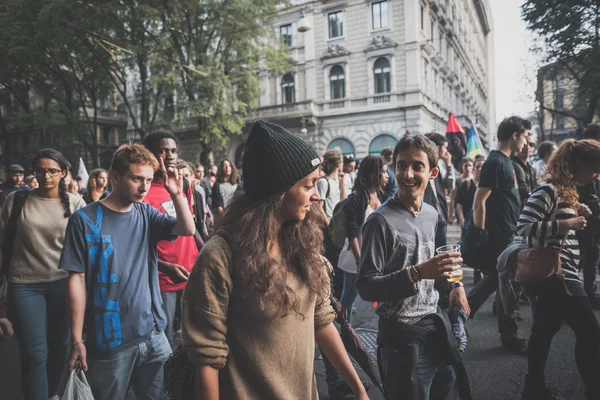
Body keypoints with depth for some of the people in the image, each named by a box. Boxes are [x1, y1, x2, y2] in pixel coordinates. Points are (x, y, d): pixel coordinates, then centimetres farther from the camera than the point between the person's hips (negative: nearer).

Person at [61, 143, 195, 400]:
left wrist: (177, 194, -21)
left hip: (153, 334, 4)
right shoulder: (86, 220, -10)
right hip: (109, 341, -3)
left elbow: (187, 230, -7)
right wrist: (77, 340, -10)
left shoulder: (146, 213, 2)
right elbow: (77, 280, -9)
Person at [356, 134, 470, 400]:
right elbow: (366, 287, -23)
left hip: (436, 324, 8)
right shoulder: (381, 221, -19)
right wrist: (416, 273, -33)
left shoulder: (431, 214, 4)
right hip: (403, 335, -7)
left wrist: (454, 283, 7)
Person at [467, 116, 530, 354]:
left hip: (506, 233, 9)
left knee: (493, 280, 17)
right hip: (499, 235, -9)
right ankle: (509, 337, 17)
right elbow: (479, 202, -21)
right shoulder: (496, 163, -17)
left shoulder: (504, 161, 13)